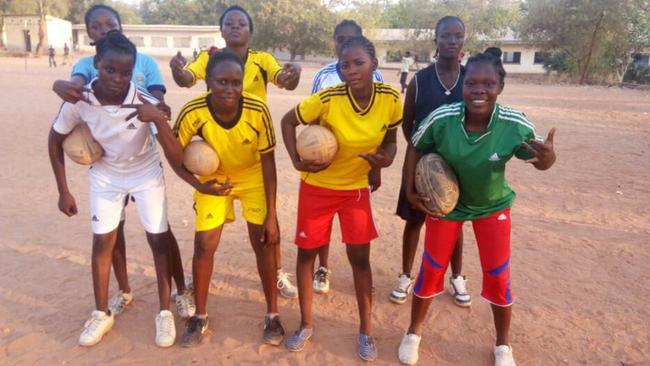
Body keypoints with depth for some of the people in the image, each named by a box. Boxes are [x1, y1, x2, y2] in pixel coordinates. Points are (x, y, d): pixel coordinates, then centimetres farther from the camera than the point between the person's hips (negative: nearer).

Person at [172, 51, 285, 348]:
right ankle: (200, 316, 23)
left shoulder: (258, 111, -30)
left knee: (264, 244, -1)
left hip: (254, 177, 0)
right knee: (204, 245, 1)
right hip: (213, 177, 1)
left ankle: (272, 314, 19)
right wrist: (199, 185, -29)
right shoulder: (192, 113, -29)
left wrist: (271, 215, -16)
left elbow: (268, 162, -18)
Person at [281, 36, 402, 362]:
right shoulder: (327, 99, -24)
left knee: (359, 257, 2)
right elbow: (287, 121, -9)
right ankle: (306, 324, 29)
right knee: (306, 252, 9)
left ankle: (366, 330, 23)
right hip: (317, 187, -1)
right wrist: (297, 161, -18)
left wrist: (386, 158, -19)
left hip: (356, 188, 1)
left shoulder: (391, 99, -16)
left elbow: (390, 138, 2)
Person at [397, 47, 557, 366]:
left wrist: (548, 157, -35)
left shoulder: (515, 125, -27)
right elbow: (416, 148, -8)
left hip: (492, 205, 1)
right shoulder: (441, 118, -28)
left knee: (498, 276, 4)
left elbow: (538, 160, -11)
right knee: (432, 269, 8)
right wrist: (410, 190, -13)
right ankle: (414, 332, 33)